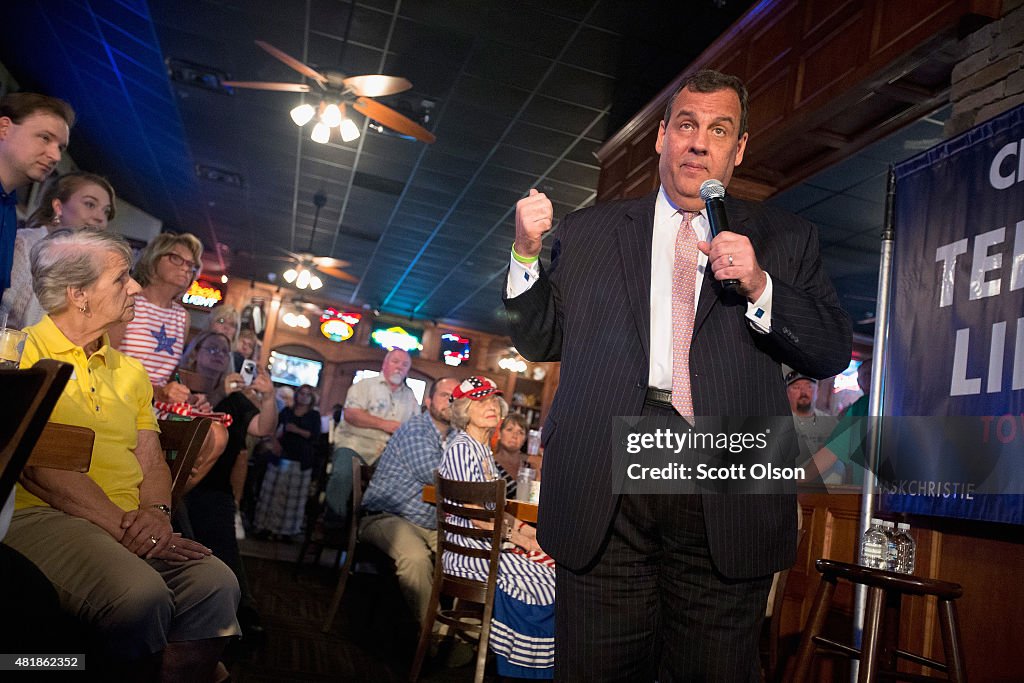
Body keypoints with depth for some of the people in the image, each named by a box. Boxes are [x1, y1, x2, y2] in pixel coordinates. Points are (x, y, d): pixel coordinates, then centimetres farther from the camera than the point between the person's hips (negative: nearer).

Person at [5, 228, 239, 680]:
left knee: (215, 583, -21)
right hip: (41, 512, -5)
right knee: (141, 593, -33)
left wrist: (155, 511, -8)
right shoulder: (20, 351, 0)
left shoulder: (129, 371, 20)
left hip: (130, 522, 6)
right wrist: (119, 524, -19)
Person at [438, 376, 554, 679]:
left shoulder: (483, 449, 15)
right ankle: (525, 667, 3)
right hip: (469, 549, -9)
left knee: (552, 572, -4)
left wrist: (527, 531, 5)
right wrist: (515, 536, -11)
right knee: (543, 585, -13)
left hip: (489, 542, 9)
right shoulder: (461, 448, -14)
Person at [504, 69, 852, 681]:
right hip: (604, 493, 1)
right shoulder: (589, 232, 15)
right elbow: (541, 341, 14)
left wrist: (759, 287, -11)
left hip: (727, 504, 0)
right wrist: (527, 254, -1)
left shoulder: (785, 240, 13)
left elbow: (833, 353, 6)